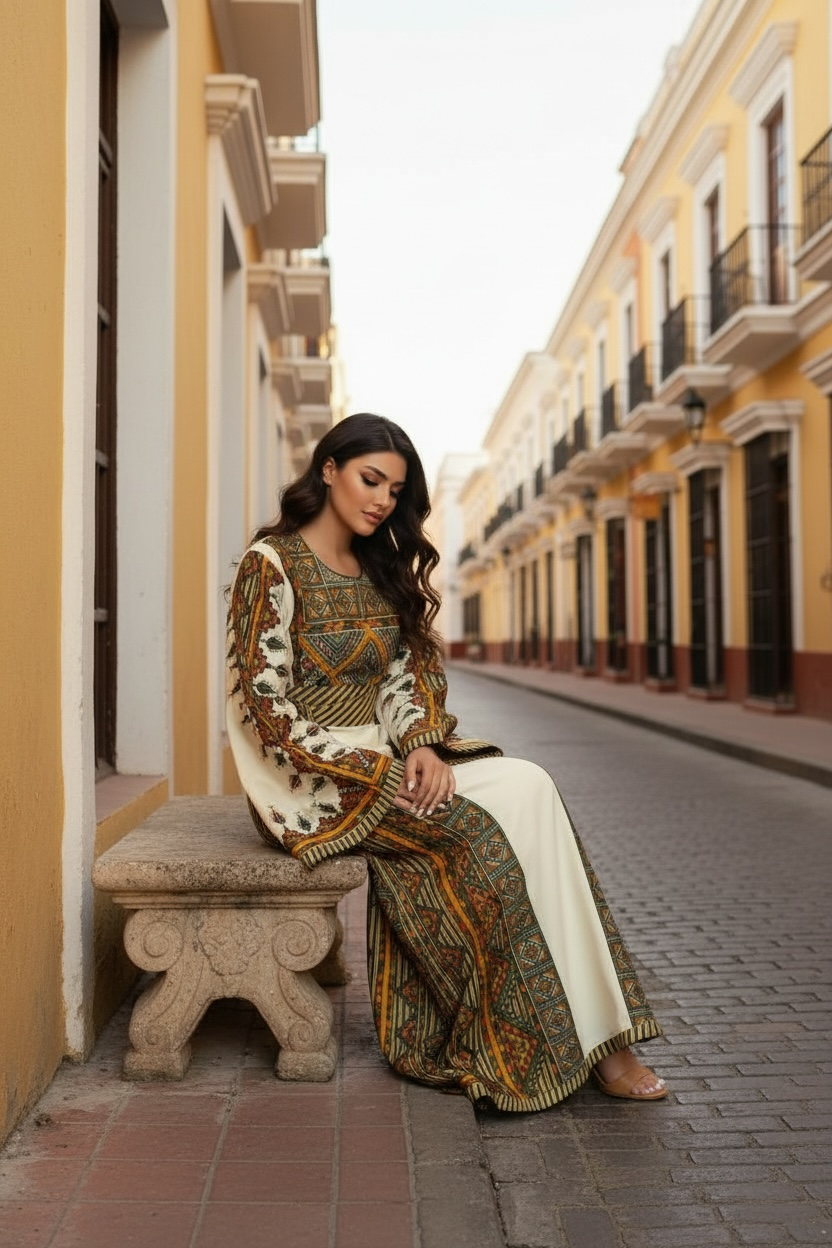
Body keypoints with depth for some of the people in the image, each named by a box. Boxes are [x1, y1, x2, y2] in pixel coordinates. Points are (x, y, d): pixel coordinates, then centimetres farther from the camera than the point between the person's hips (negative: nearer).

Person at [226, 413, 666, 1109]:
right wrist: (375, 774, -20)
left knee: (529, 787, -18)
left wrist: (422, 746, -11)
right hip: (309, 779, -6)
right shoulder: (271, 564, -8)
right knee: (473, 828, -25)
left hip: (384, 757, 6)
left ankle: (590, 1032, -16)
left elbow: (403, 679, 11)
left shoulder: (381, 571, 14)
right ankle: (585, 1039, -13)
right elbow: (266, 706, -15)